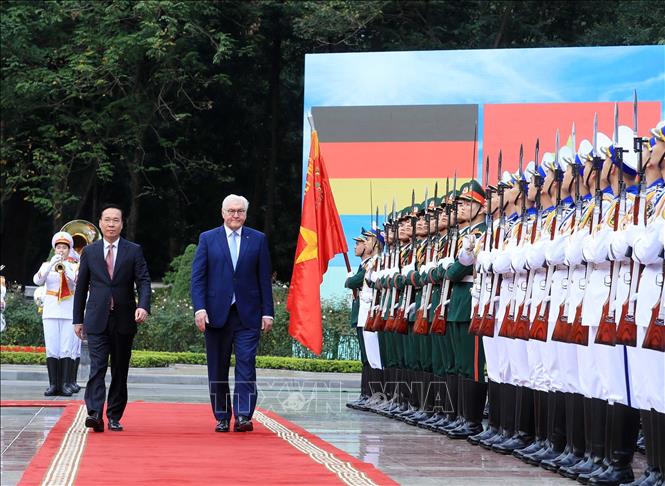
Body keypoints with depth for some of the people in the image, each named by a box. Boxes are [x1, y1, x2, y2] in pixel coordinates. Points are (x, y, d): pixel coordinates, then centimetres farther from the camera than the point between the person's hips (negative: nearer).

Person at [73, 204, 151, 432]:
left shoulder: (134, 251, 4)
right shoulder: (89, 251, 8)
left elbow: (143, 281, -3)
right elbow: (81, 287, 11)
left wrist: (143, 306, -21)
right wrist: (78, 319, 10)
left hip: (124, 319, 0)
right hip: (97, 319, 0)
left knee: (120, 370, 6)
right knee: (97, 367, -12)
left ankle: (114, 417, 14)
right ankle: (95, 414, -21)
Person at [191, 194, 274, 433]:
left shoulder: (258, 239, 7)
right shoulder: (207, 239, 6)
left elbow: (264, 279, 6)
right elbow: (197, 277, 2)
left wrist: (267, 312, 0)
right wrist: (199, 308, -10)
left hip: (247, 314, -1)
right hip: (216, 313, 1)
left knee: (246, 366, -10)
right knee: (218, 369, 6)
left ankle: (243, 416, -12)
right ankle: (222, 417, 14)